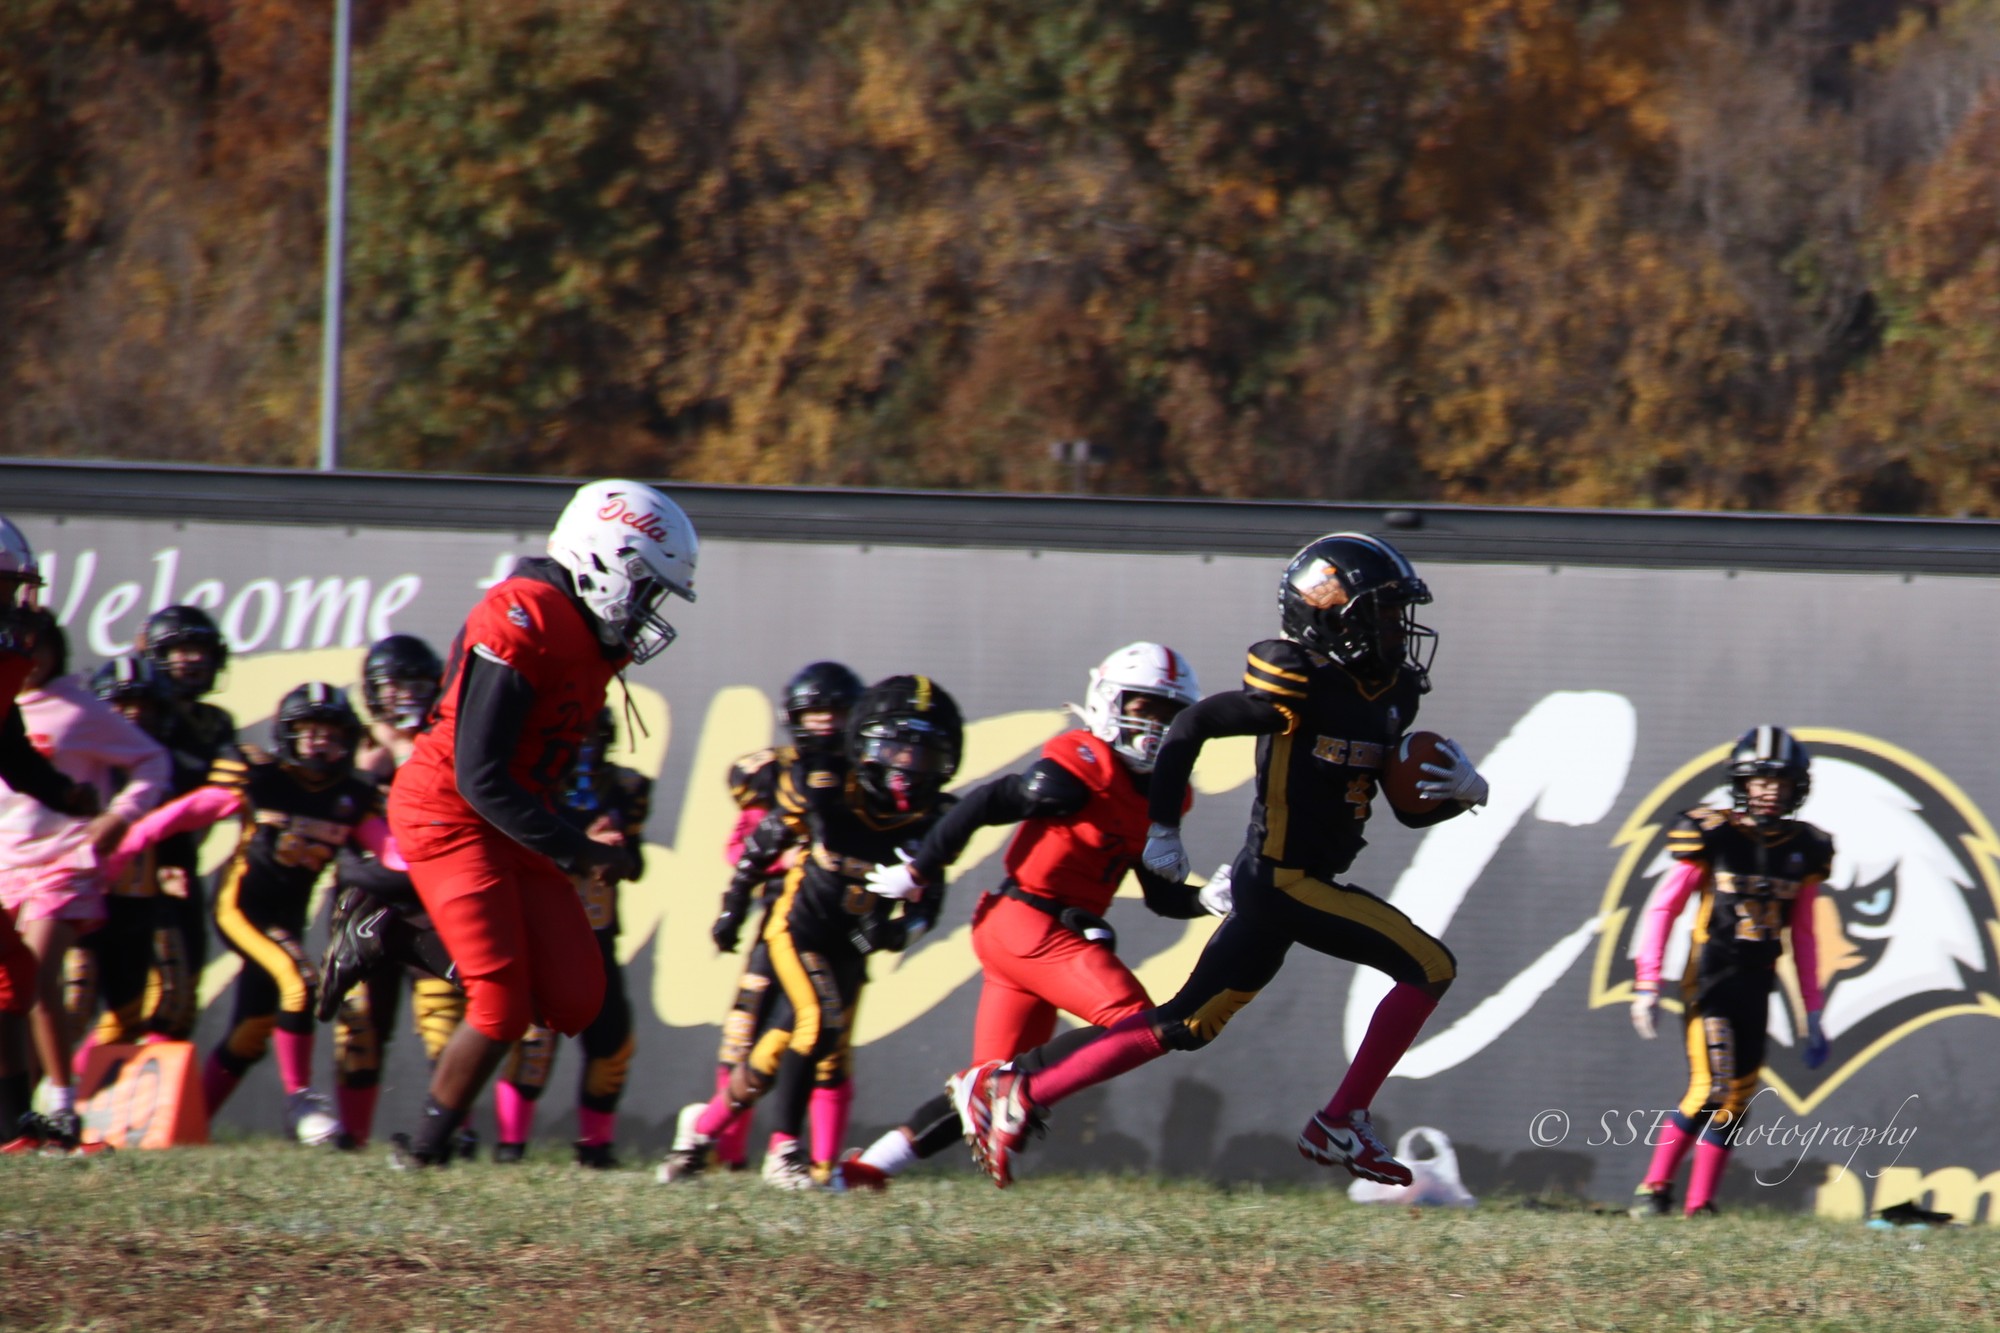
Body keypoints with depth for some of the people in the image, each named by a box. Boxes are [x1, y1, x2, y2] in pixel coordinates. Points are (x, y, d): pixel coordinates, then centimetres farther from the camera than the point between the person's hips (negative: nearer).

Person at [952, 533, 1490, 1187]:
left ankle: (1016, 1093, 10)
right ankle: (1340, 1125, -7)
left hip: (1267, 884, 9)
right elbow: (1193, 725, -13)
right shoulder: (1305, 688, -16)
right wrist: (1162, 830, -14)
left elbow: (1411, 809, 18)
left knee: (1187, 1026, 9)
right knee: (1429, 967, -10)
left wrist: (1461, 791, -4)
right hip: (1286, 881, -9)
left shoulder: (1391, 695, 12)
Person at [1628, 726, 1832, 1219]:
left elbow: (1802, 937, 13)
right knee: (1710, 1088, -14)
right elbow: (1661, 909, -4)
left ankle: (1699, 1206, 9)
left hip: (1757, 987, 5)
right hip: (1709, 979, -5)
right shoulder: (1712, 837, -8)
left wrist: (1812, 1012, 12)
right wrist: (1646, 983, -10)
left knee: (1736, 1099, 4)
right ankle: (1654, 1189, -1)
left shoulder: (1803, 850, 6)